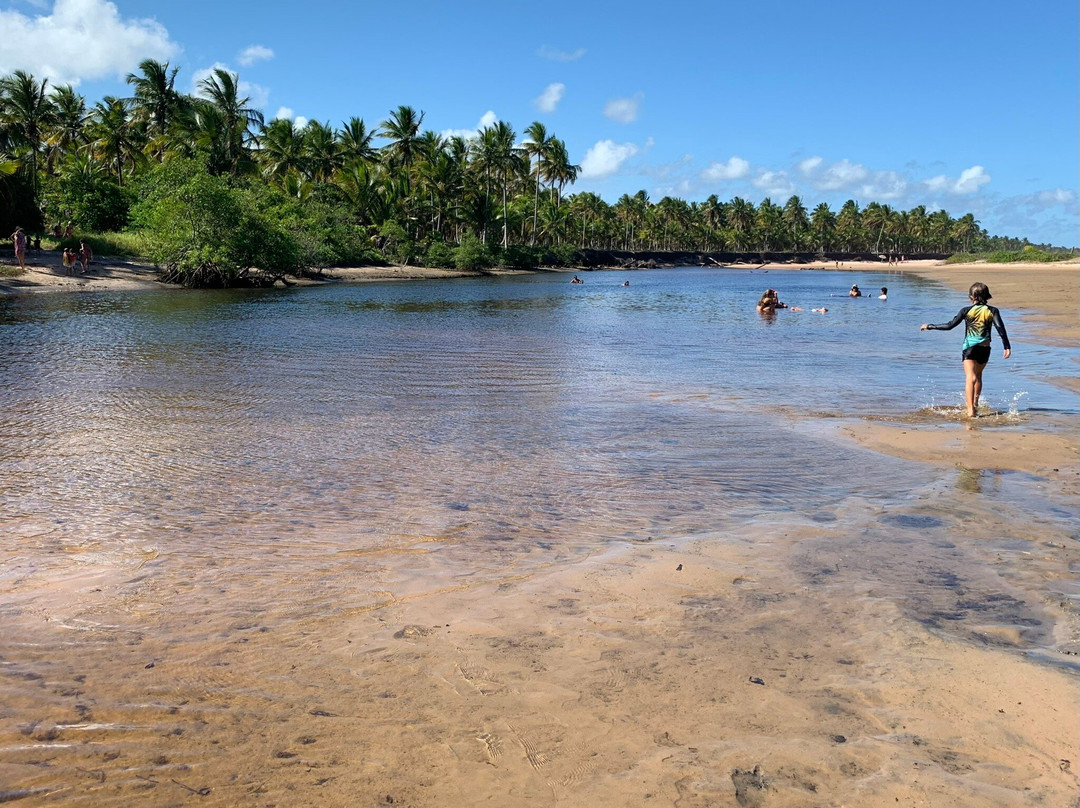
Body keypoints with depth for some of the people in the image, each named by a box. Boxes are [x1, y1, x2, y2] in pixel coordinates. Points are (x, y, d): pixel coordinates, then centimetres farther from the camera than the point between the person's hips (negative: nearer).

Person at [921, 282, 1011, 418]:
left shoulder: (966, 310, -4)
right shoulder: (992, 311, 0)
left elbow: (949, 325, -4)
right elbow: (1000, 328, -10)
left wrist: (930, 326, 6)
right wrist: (1007, 347, -10)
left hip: (969, 347, -3)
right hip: (985, 348, 3)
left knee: (970, 378, -10)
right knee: (978, 375, 24)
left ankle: (970, 410, -24)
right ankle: (975, 404, 35)